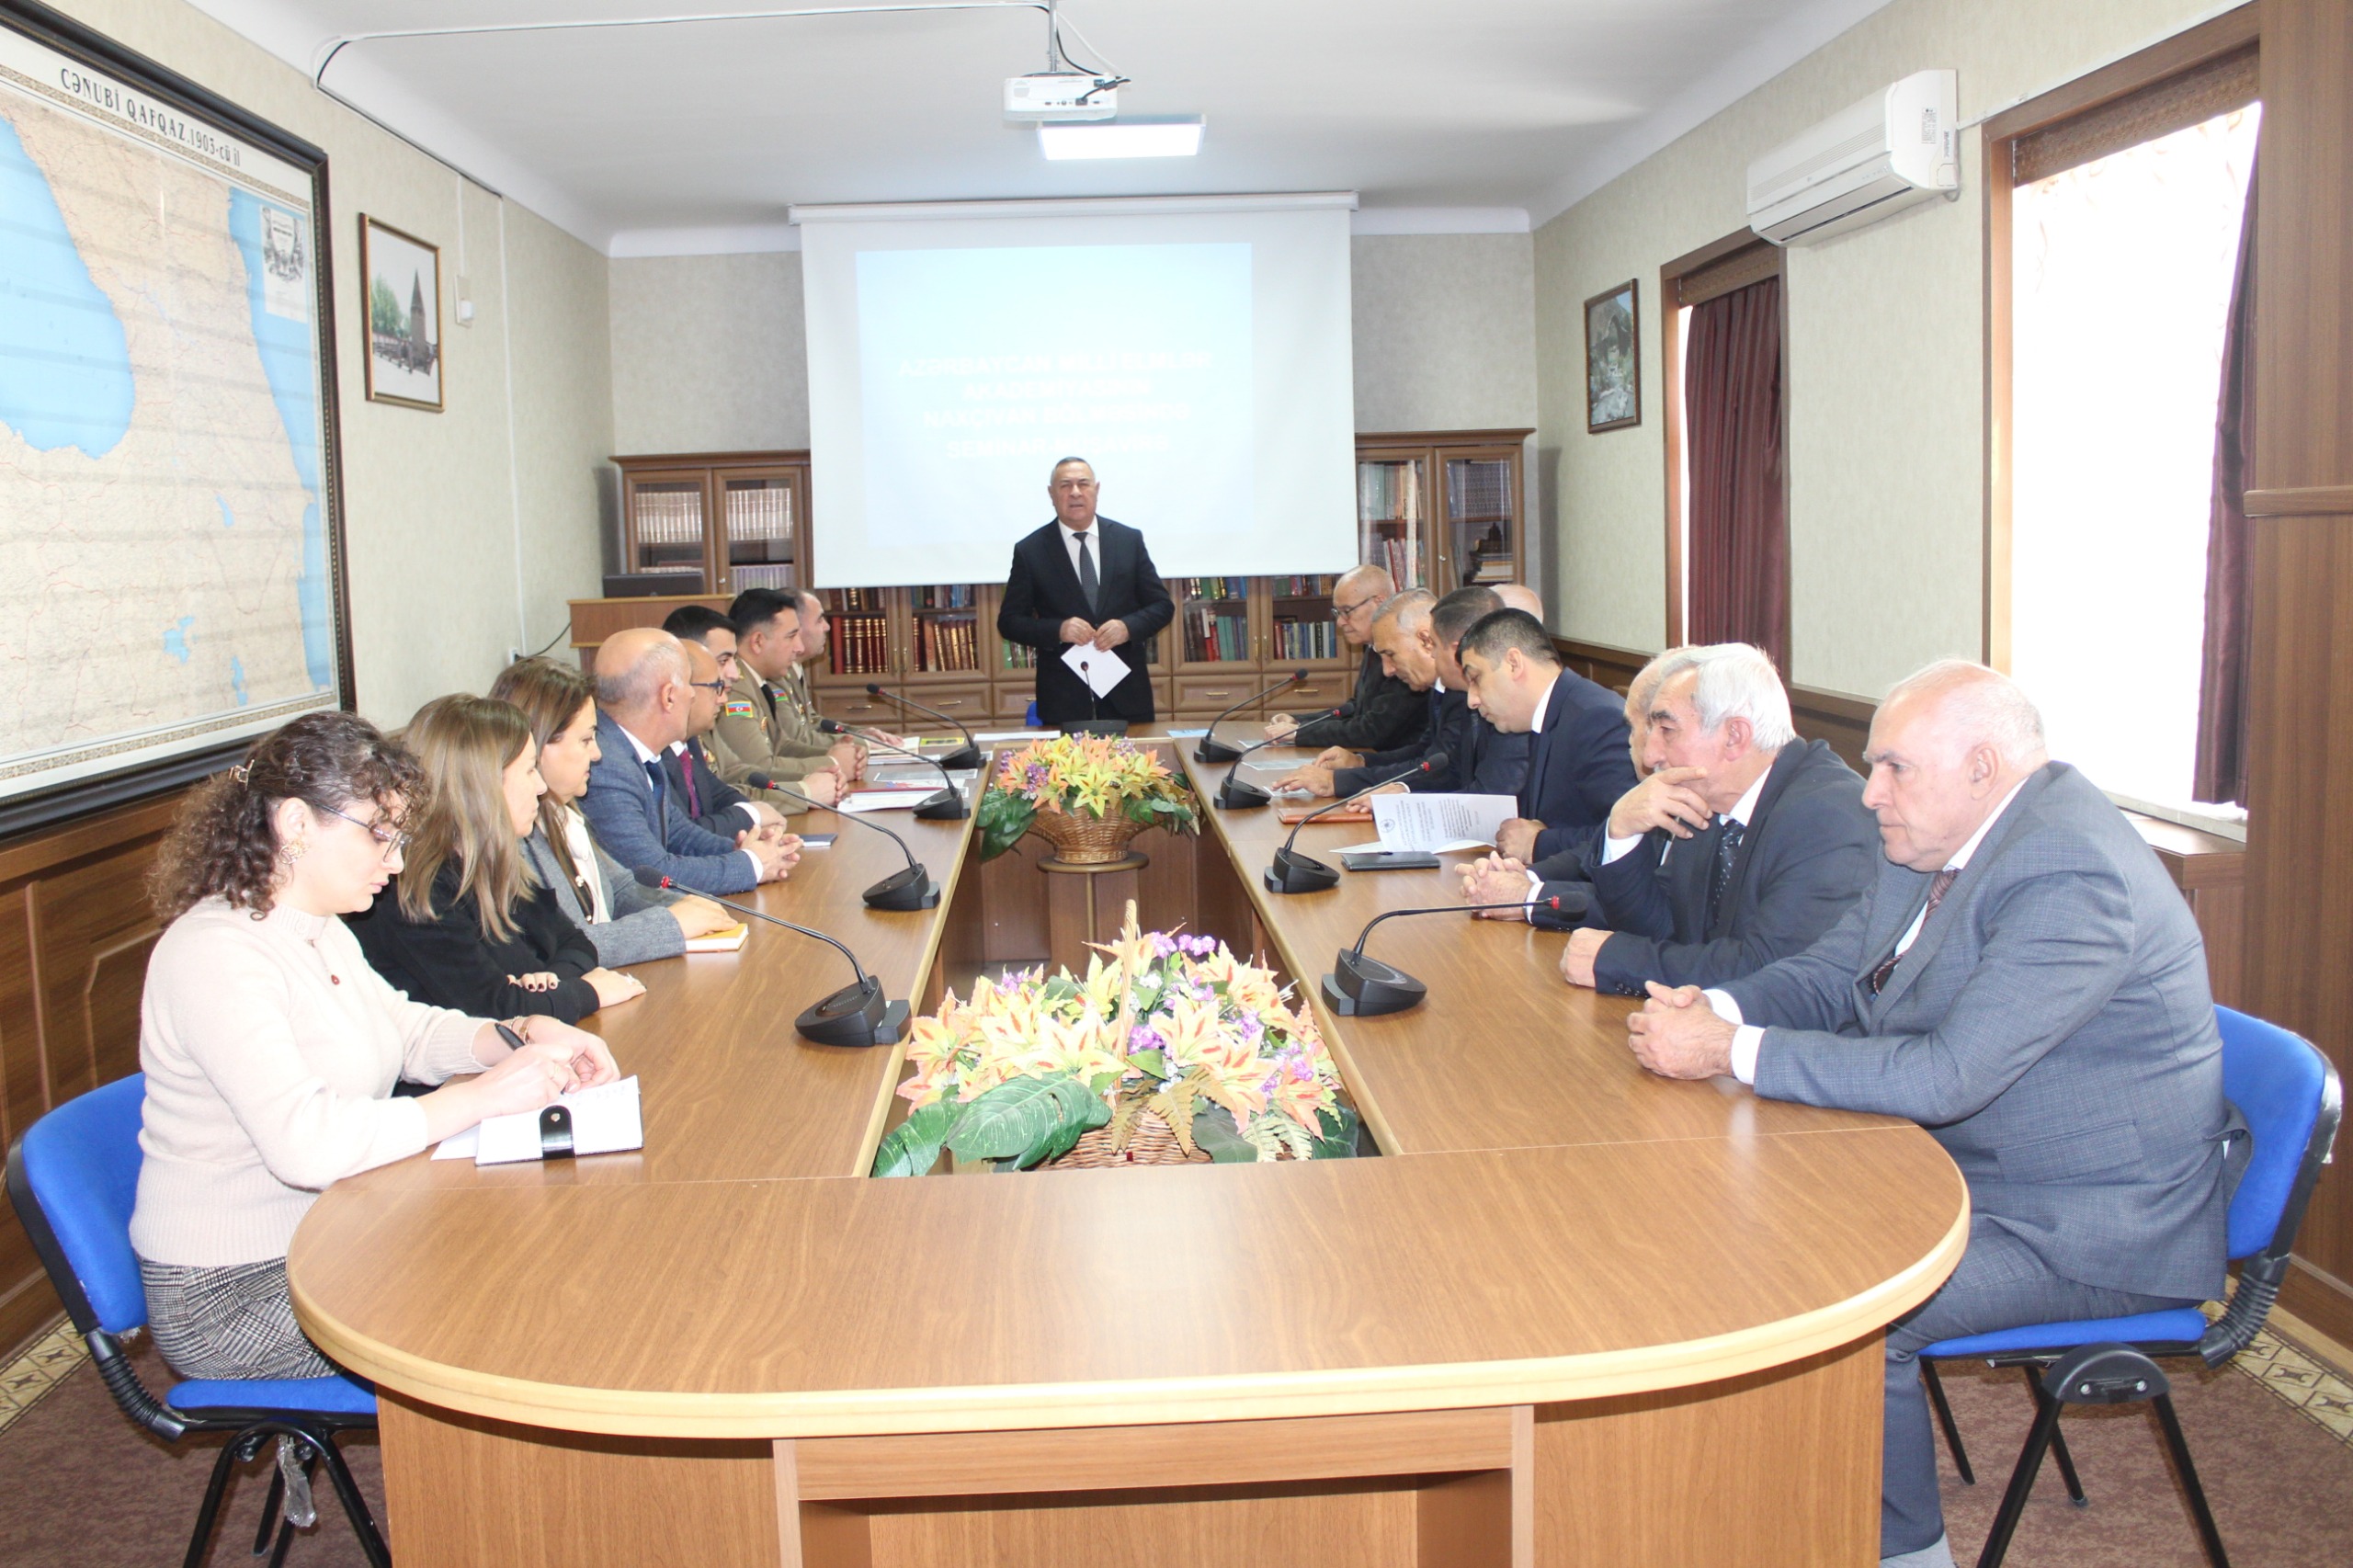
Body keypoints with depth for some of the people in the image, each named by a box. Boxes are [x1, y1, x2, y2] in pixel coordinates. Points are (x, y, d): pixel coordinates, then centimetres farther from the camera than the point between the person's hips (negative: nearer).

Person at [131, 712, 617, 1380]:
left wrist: (520, 1037, -4)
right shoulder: (214, 955, -24)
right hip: (234, 1294, -9)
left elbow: (409, 1028, 16)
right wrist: (483, 1096, -30)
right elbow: (306, 1142, -35)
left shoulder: (320, 931, 8)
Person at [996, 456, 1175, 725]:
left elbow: (1162, 605, 7)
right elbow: (1009, 622, 1)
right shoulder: (1030, 551, 0)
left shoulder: (1130, 540, 5)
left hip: (1127, 693, 2)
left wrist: (1128, 627, -13)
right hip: (1063, 696, -2)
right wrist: (1058, 630, -16)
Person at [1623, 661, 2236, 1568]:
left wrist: (1733, 1051, -30)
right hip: (1961, 1168, 9)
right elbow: (1830, 974, 10)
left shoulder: (2073, 876, -26)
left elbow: (1946, 1076, -33)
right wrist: (1715, 1008, -12)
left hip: (2093, 1225, -9)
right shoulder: (1931, 840, 3)